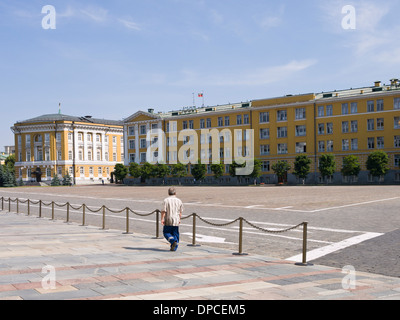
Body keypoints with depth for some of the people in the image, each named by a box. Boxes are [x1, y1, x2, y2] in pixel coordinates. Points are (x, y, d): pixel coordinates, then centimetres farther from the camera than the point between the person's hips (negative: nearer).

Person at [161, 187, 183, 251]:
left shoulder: (166, 200, -7)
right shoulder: (179, 201, 4)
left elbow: (163, 211, -12)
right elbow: (180, 212, 10)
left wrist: (162, 219, -8)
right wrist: (179, 219, 21)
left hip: (168, 220, -3)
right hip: (176, 220, 3)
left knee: (166, 232, 9)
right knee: (175, 234, 10)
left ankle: (173, 241, -14)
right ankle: (174, 247, 7)